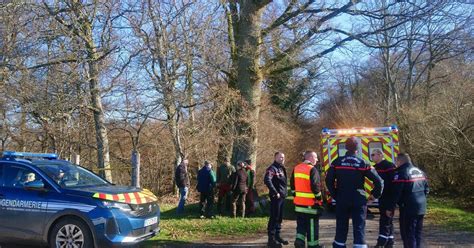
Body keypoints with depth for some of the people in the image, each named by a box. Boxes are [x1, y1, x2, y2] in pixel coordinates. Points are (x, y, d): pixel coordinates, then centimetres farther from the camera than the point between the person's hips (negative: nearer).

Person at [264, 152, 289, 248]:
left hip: (282, 196, 10)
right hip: (276, 197, -10)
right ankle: (271, 239, -4)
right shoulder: (272, 168, -12)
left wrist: (285, 192, 14)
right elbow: (267, 180, -27)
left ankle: (277, 236, 25)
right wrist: (275, 192, -25)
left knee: (279, 218, 15)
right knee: (274, 217, -8)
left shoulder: (282, 168, 18)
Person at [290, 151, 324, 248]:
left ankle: (299, 240, 1)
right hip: (310, 203, -6)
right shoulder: (312, 169, -15)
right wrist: (319, 198, -9)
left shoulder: (296, 168, 9)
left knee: (301, 224, 15)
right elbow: (315, 186, -19)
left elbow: (292, 184, 14)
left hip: (299, 202, 7)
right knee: (312, 225, 5)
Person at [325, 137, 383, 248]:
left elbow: (329, 180, -2)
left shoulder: (337, 162, -2)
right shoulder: (362, 163, -5)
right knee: (359, 228, 3)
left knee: (341, 227, 13)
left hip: (342, 200, 2)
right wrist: (375, 195, 8)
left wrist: (335, 195, 8)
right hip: (359, 200, -2)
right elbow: (378, 181, -6)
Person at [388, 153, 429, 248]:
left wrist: (390, 208, -9)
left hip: (408, 208, -8)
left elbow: (396, 193, -17)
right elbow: (426, 189, 18)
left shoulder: (401, 173, -14)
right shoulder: (420, 171, 13)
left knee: (408, 234, -2)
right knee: (417, 233, 17)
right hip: (421, 208, 8)